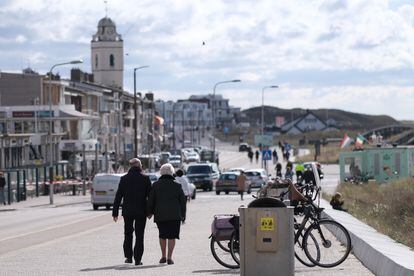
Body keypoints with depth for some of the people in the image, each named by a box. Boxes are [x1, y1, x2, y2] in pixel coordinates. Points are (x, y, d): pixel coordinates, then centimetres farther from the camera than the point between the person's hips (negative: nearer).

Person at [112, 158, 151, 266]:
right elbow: (150, 195, -4)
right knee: (139, 235, 3)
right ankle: (137, 259, -2)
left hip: (127, 211, 2)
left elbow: (118, 196, -1)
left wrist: (115, 212, 3)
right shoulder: (145, 178, -6)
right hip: (141, 211, -2)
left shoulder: (124, 179, -1)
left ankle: (128, 257, 16)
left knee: (128, 234, 17)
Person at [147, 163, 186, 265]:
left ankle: (163, 256, 17)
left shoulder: (156, 185, 1)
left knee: (162, 235, 16)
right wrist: (183, 215, 12)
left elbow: (151, 200, 3)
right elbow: (182, 201, 3)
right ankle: (169, 257, -7)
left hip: (160, 215, 1)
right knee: (171, 236, 0)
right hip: (174, 215, -1)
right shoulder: (177, 185, 0)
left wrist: (150, 212, 15)